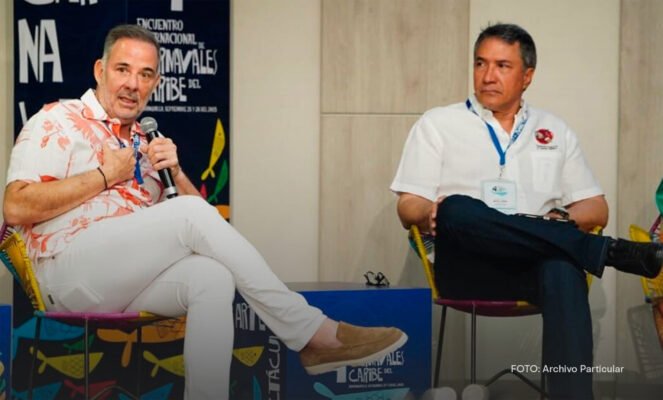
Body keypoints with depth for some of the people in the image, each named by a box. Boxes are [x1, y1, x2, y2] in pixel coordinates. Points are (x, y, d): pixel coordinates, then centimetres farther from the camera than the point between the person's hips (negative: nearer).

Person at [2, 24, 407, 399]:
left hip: (129, 284, 6)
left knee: (212, 277, -29)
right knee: (191, 214, -26)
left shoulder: (143, 142, 23)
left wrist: (175, 172, -3)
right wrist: (105, 176, -7)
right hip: (71, 271, -5)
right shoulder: (58, 121, 5)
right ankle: (310, 331, -23)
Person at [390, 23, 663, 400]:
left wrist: (562, 220, -3)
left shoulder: (555, 130, 23)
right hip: (467, 266, -1)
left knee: (563, 267, -37)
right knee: (457, 210, -36)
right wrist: (432, 215, -17)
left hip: (539, 263, 1)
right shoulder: (438, 123, 16)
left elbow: (597, 209, 21)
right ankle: (612, 251, -30)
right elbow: (409, 207, 8)